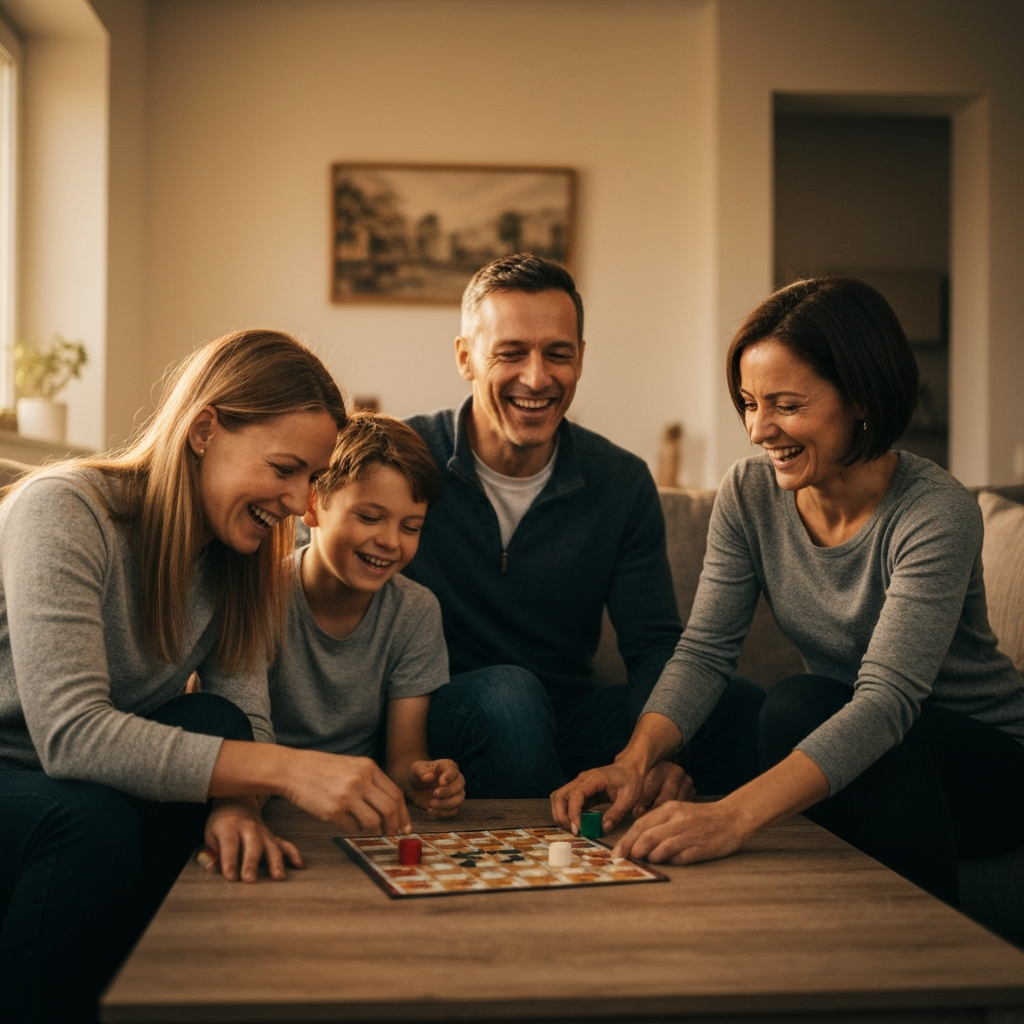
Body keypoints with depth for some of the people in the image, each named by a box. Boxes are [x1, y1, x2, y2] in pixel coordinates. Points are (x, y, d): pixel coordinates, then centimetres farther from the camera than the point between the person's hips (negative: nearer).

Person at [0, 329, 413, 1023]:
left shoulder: (239, 557, 0)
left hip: (69, 781, 7)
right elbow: (71, 733, -34)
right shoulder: (62, 513, -24)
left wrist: (236, 802, -32)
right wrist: (282, 768, -40)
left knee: (212, 723, -20)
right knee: (96, 822, -35)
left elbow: (246, 717, -8)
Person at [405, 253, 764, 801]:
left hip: (563, 726, 3)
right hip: (437, 729, -3)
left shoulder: (623, 483, 0)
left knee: (743, 708, -18)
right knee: (507, 691, -36)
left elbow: (654, 645, -2)